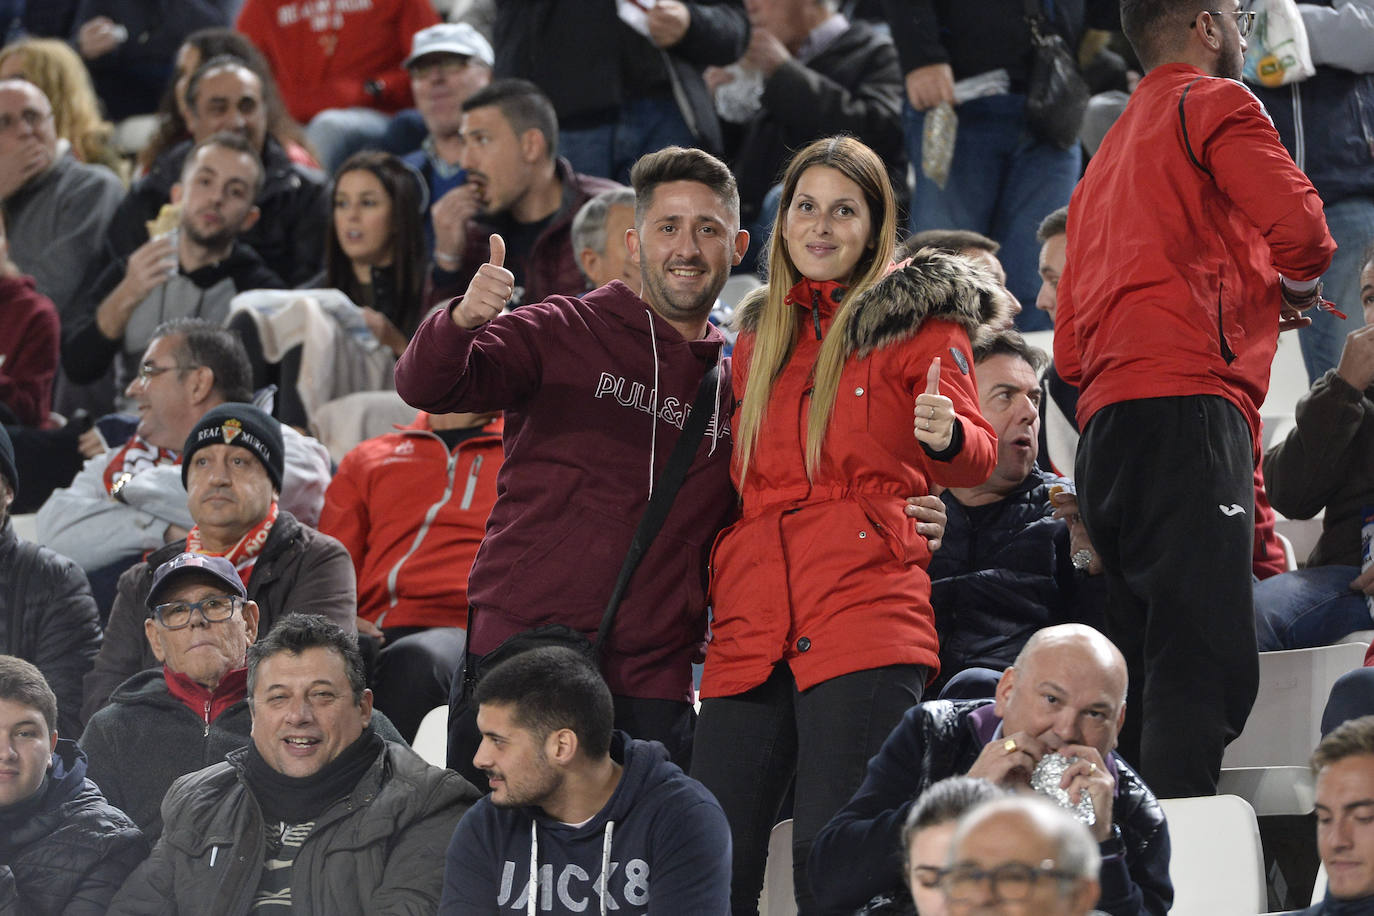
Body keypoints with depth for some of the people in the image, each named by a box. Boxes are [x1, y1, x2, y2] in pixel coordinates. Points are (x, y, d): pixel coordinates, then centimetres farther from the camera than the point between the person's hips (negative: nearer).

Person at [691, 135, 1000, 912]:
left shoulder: (920, 318, 7)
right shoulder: (759, 337, 23)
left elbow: (978, 456, -2)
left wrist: (946, 436, -24)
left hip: (865, 609, -5)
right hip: (754, 629, 5)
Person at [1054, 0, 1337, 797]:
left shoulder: (1107, 159, 30)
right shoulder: (1214, 104, 5)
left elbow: (1071, 348, 27)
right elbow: (1297, 224, -12)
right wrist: (1296, 283, 11)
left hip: (1106, 431, 9)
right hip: (1188, 409, -9)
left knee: (1153, 680, 4)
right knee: (1209, 669, -19)